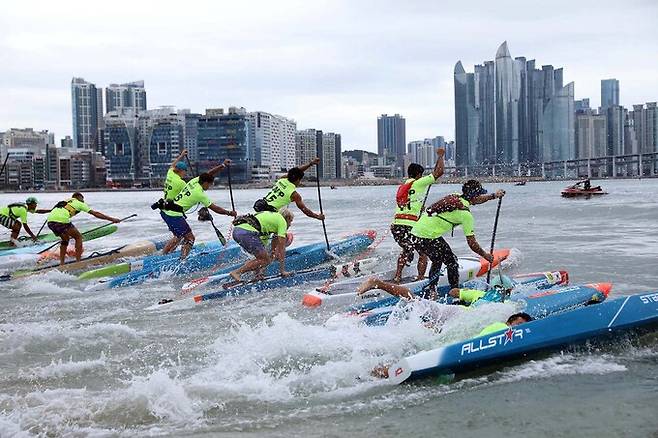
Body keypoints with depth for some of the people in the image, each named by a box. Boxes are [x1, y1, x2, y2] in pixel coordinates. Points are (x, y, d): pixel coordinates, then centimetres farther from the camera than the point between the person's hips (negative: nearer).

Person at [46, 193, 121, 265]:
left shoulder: (66, 201, 34)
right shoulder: (79, 203, 15)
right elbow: (95, 213, 12)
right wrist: (112, 219, 16)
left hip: (50, 221, 7)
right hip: (61, 220, -7)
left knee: (65, 239, 28)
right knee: (78, 237, 12)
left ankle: (61, 264, 23)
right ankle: (78, 262, 6)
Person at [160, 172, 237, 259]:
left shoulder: (194, 181, 6)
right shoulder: (200, 194, -13)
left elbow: (207, 175, 22)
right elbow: (214, 208, -6)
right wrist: (229, 213, 4)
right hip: (174, 215, -9)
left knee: (178, 236, 24)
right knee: (190, 238, -1)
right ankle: (182, 260, -7)